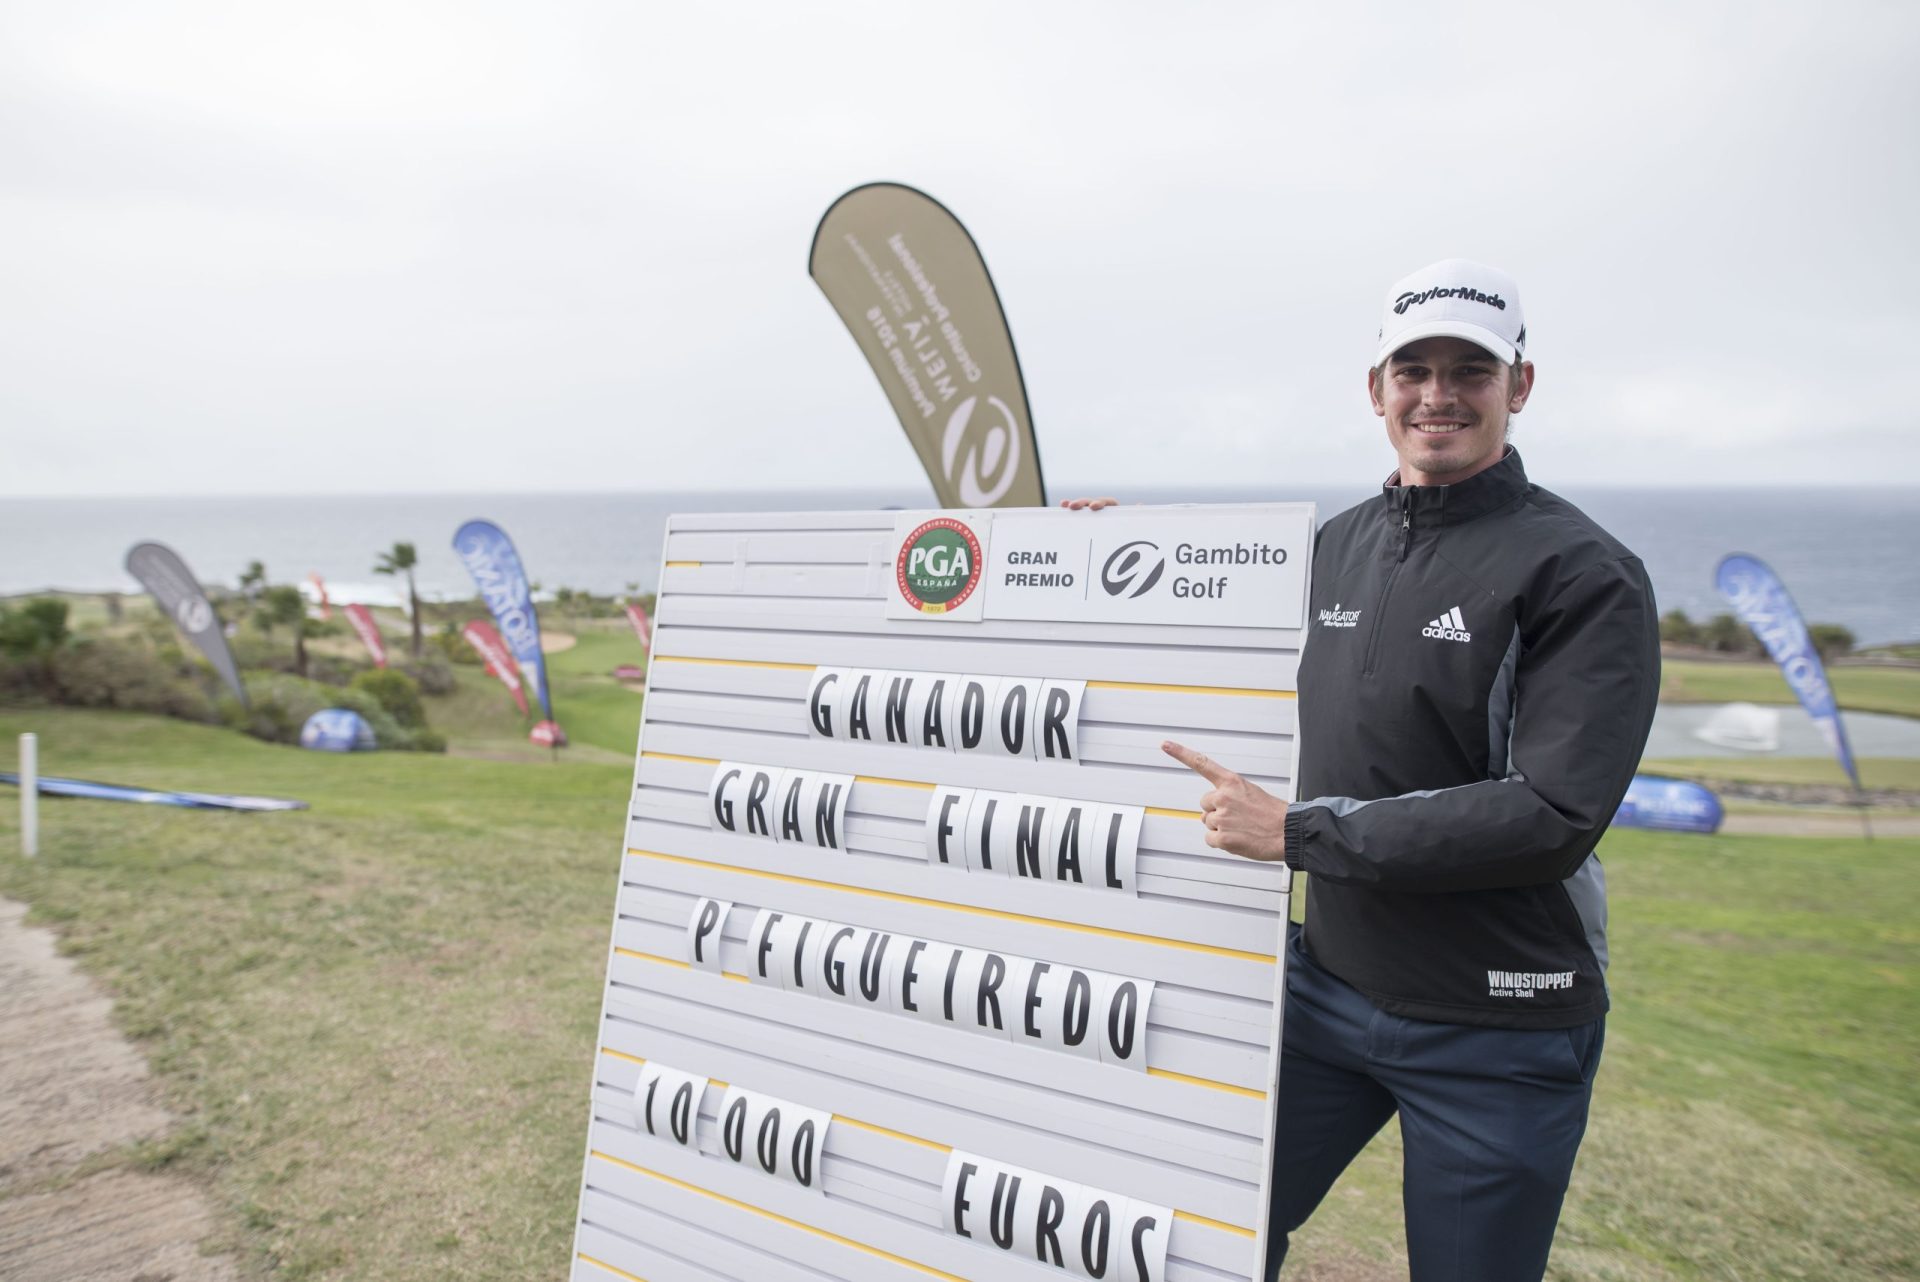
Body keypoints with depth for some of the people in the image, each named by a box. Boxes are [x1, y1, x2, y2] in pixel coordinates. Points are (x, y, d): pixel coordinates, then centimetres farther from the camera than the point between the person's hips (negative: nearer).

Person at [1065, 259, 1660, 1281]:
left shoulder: (1584, 573, -13)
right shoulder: (1338, 545, 6)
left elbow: (1553, 819, -22)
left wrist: (1296, 831, -21)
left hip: (1500, 1030, -4)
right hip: (1327, 984, 5)